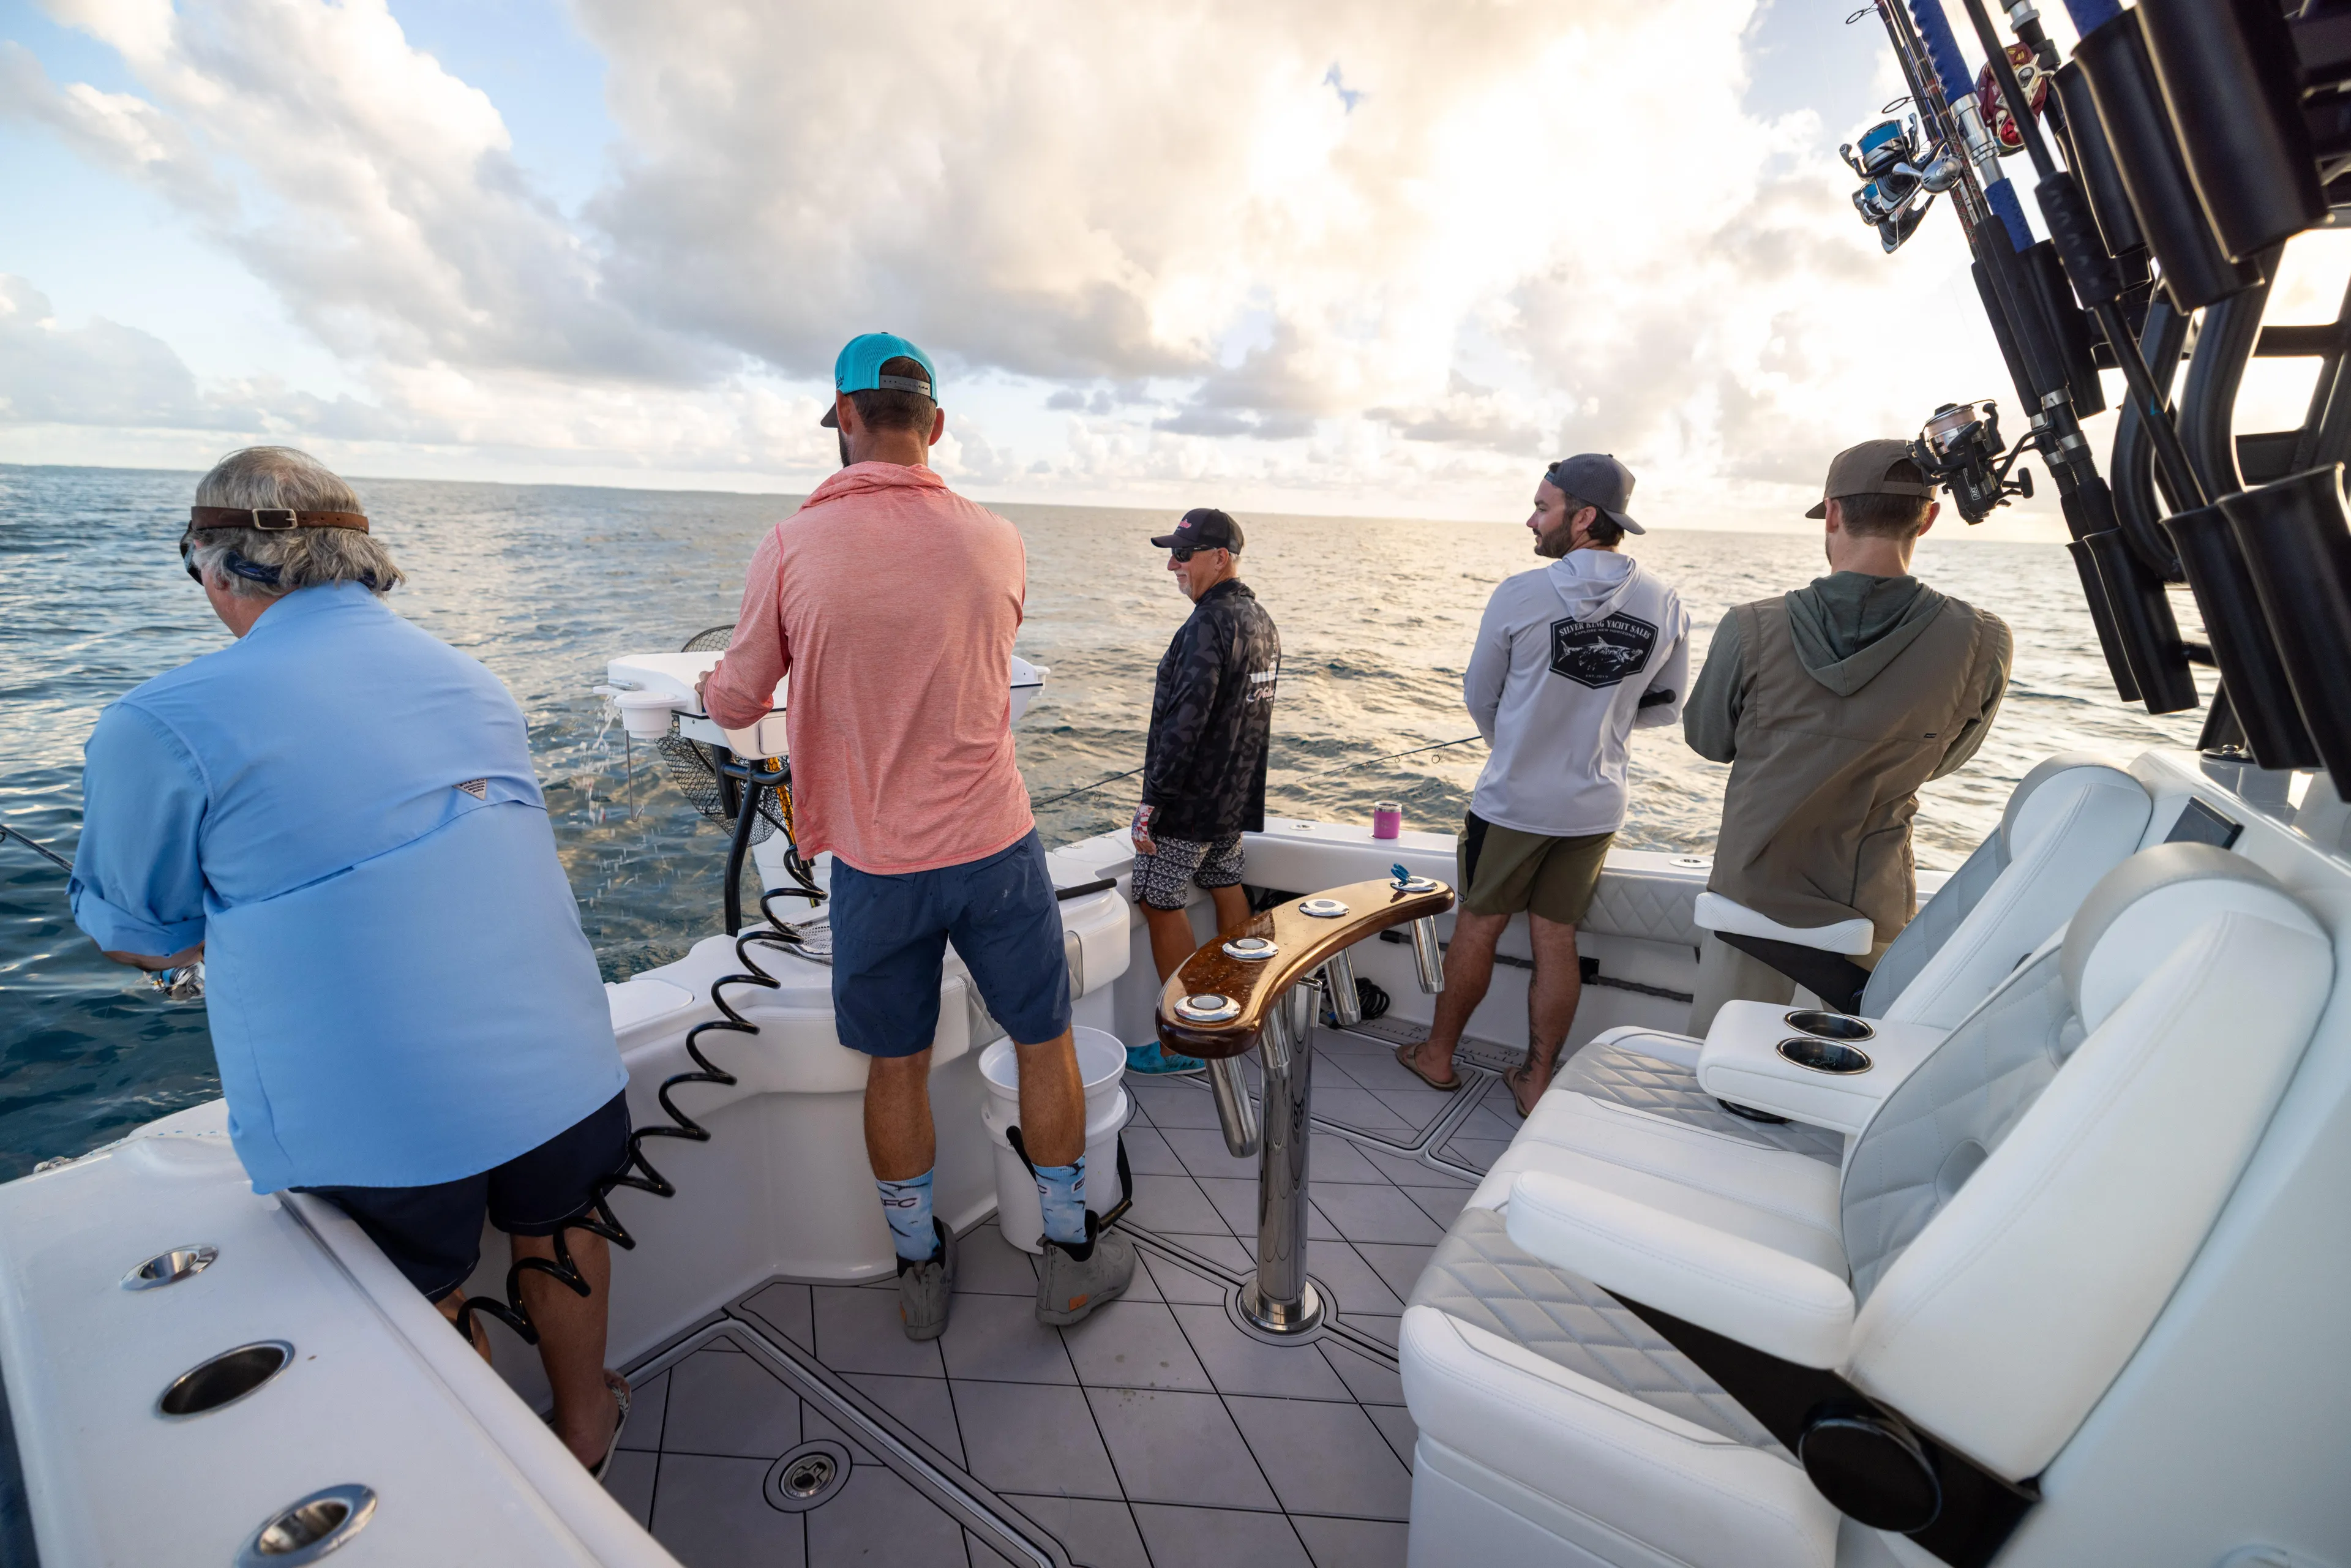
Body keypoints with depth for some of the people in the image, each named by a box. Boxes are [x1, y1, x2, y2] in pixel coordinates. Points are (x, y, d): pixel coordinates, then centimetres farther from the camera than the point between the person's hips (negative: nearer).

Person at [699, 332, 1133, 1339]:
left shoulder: (790, 549, -8)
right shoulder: (997, 542, -3)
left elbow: (736, 703, 2)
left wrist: (710, 685, 27)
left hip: (873, 861, 0)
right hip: (994, 847, 1)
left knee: (896, 1067, 16)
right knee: (1045, 1044, 16)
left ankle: (920, 1270, 35)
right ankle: (1072, 1254, 32)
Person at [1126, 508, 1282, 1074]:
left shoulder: (1210, 624, -21)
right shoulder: (1261, 619, 10)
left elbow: (1185, 721, -27)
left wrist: (1152, 799, -24)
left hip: (1190, 799, -10)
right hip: (1238, 795, 10)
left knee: (1160, 902, -1)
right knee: (1226, 886, 19)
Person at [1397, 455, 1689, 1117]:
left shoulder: (1520, 596, -16)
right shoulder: (1665, 602, -3)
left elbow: (1480, 698, -3)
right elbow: (1666, 706, 9)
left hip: (1513, 802, -3)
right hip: (1596, 807, 4)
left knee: (1477, 928, 12)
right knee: (1556, 940, 13)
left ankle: (1438, 1054, 29)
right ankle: (1536, 1079, 26)